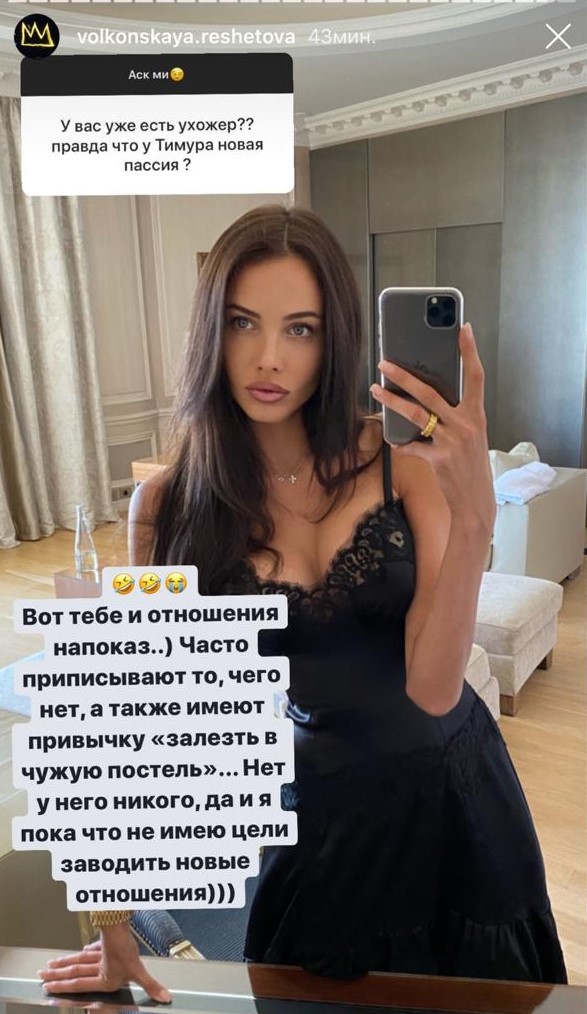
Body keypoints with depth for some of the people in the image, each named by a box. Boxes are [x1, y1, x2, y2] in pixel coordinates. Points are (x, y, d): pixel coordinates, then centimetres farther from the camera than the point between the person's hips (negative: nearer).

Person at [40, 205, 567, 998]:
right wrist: (113, 921, 0)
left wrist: (473, 514, -38)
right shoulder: (167, 507, -15)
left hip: (457, 786, 1)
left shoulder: (404, 464, -18)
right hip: (327, 809, 0)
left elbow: (433, 688, -23)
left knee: (479, 993, 27)